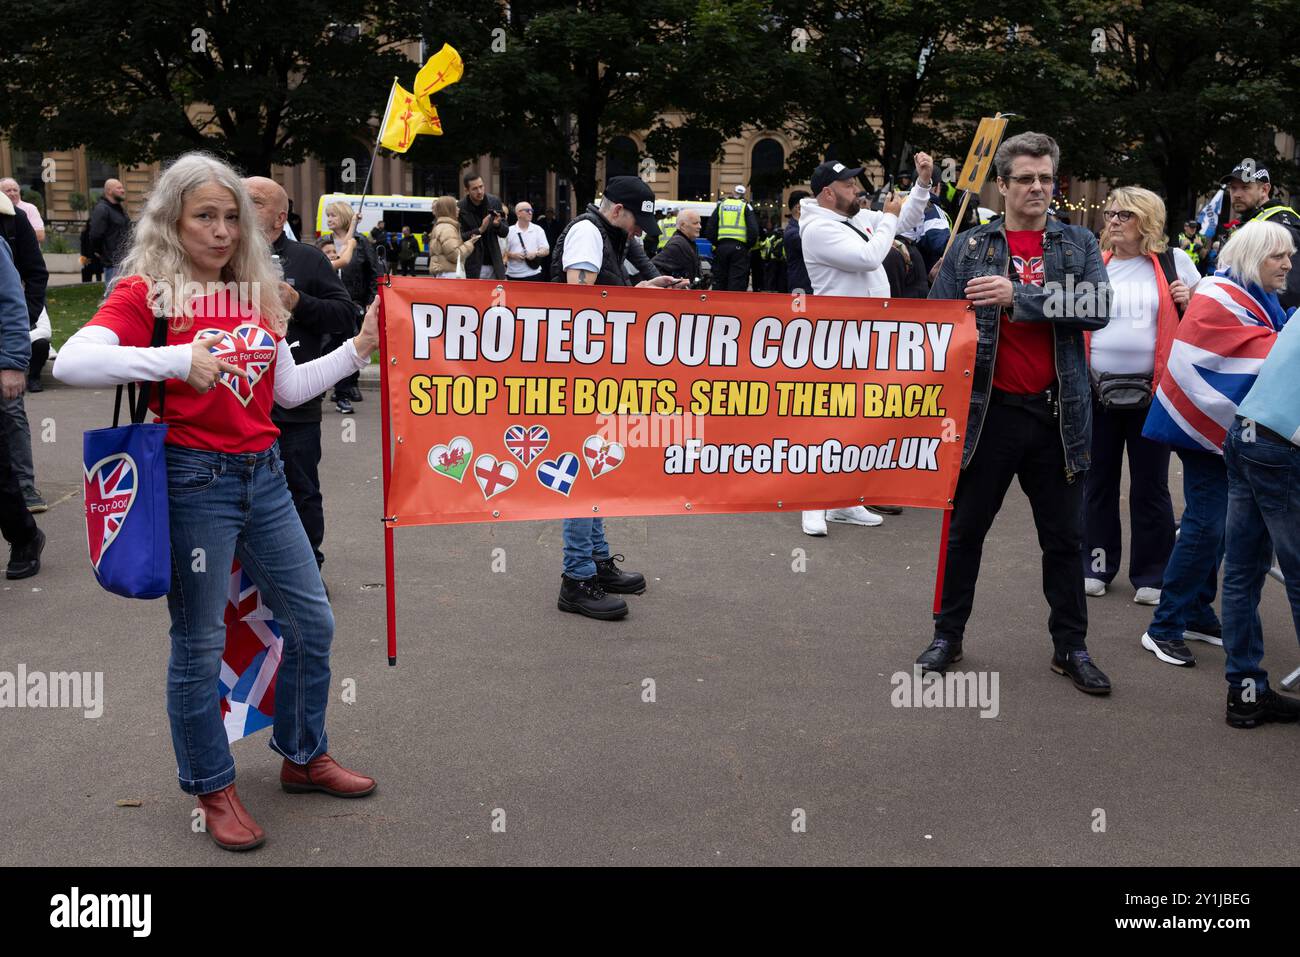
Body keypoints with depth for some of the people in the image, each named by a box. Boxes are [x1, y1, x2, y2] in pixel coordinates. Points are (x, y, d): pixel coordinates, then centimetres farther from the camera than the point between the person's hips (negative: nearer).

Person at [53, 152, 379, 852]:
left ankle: (303, 757, 32)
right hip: (193, 479, -6)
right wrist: (178, 358, -31)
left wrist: (358, 348, 8)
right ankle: (213, 788, 23)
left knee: (311, 622, 12)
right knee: (199, 643, 5)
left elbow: (288, 388, 16)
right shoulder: (146, 291, -7)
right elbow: (71, 362, -23)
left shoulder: (254, 291, 10)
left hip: (262, 476, 6)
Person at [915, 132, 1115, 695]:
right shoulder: (969, 247, 4)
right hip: (989, 410, -1)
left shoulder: (1078, 244, 6)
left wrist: (1019, 296, -19)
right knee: (966, 529, 9)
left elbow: (1097, 307, -10)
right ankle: (948, 634, 24)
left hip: (1058, 412, 1)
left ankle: (1070, 646, 23)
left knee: (1064, 537, 10)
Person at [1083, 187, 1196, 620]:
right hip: (1097, 390, 2)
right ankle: (1097, 565, 23)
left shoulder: (1174, 263, 3)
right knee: (1098, 482, 10)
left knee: (1150, 486, 5)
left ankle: (1151, 575, 15)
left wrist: (1188, 302, -9)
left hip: (1151, 391, -2)